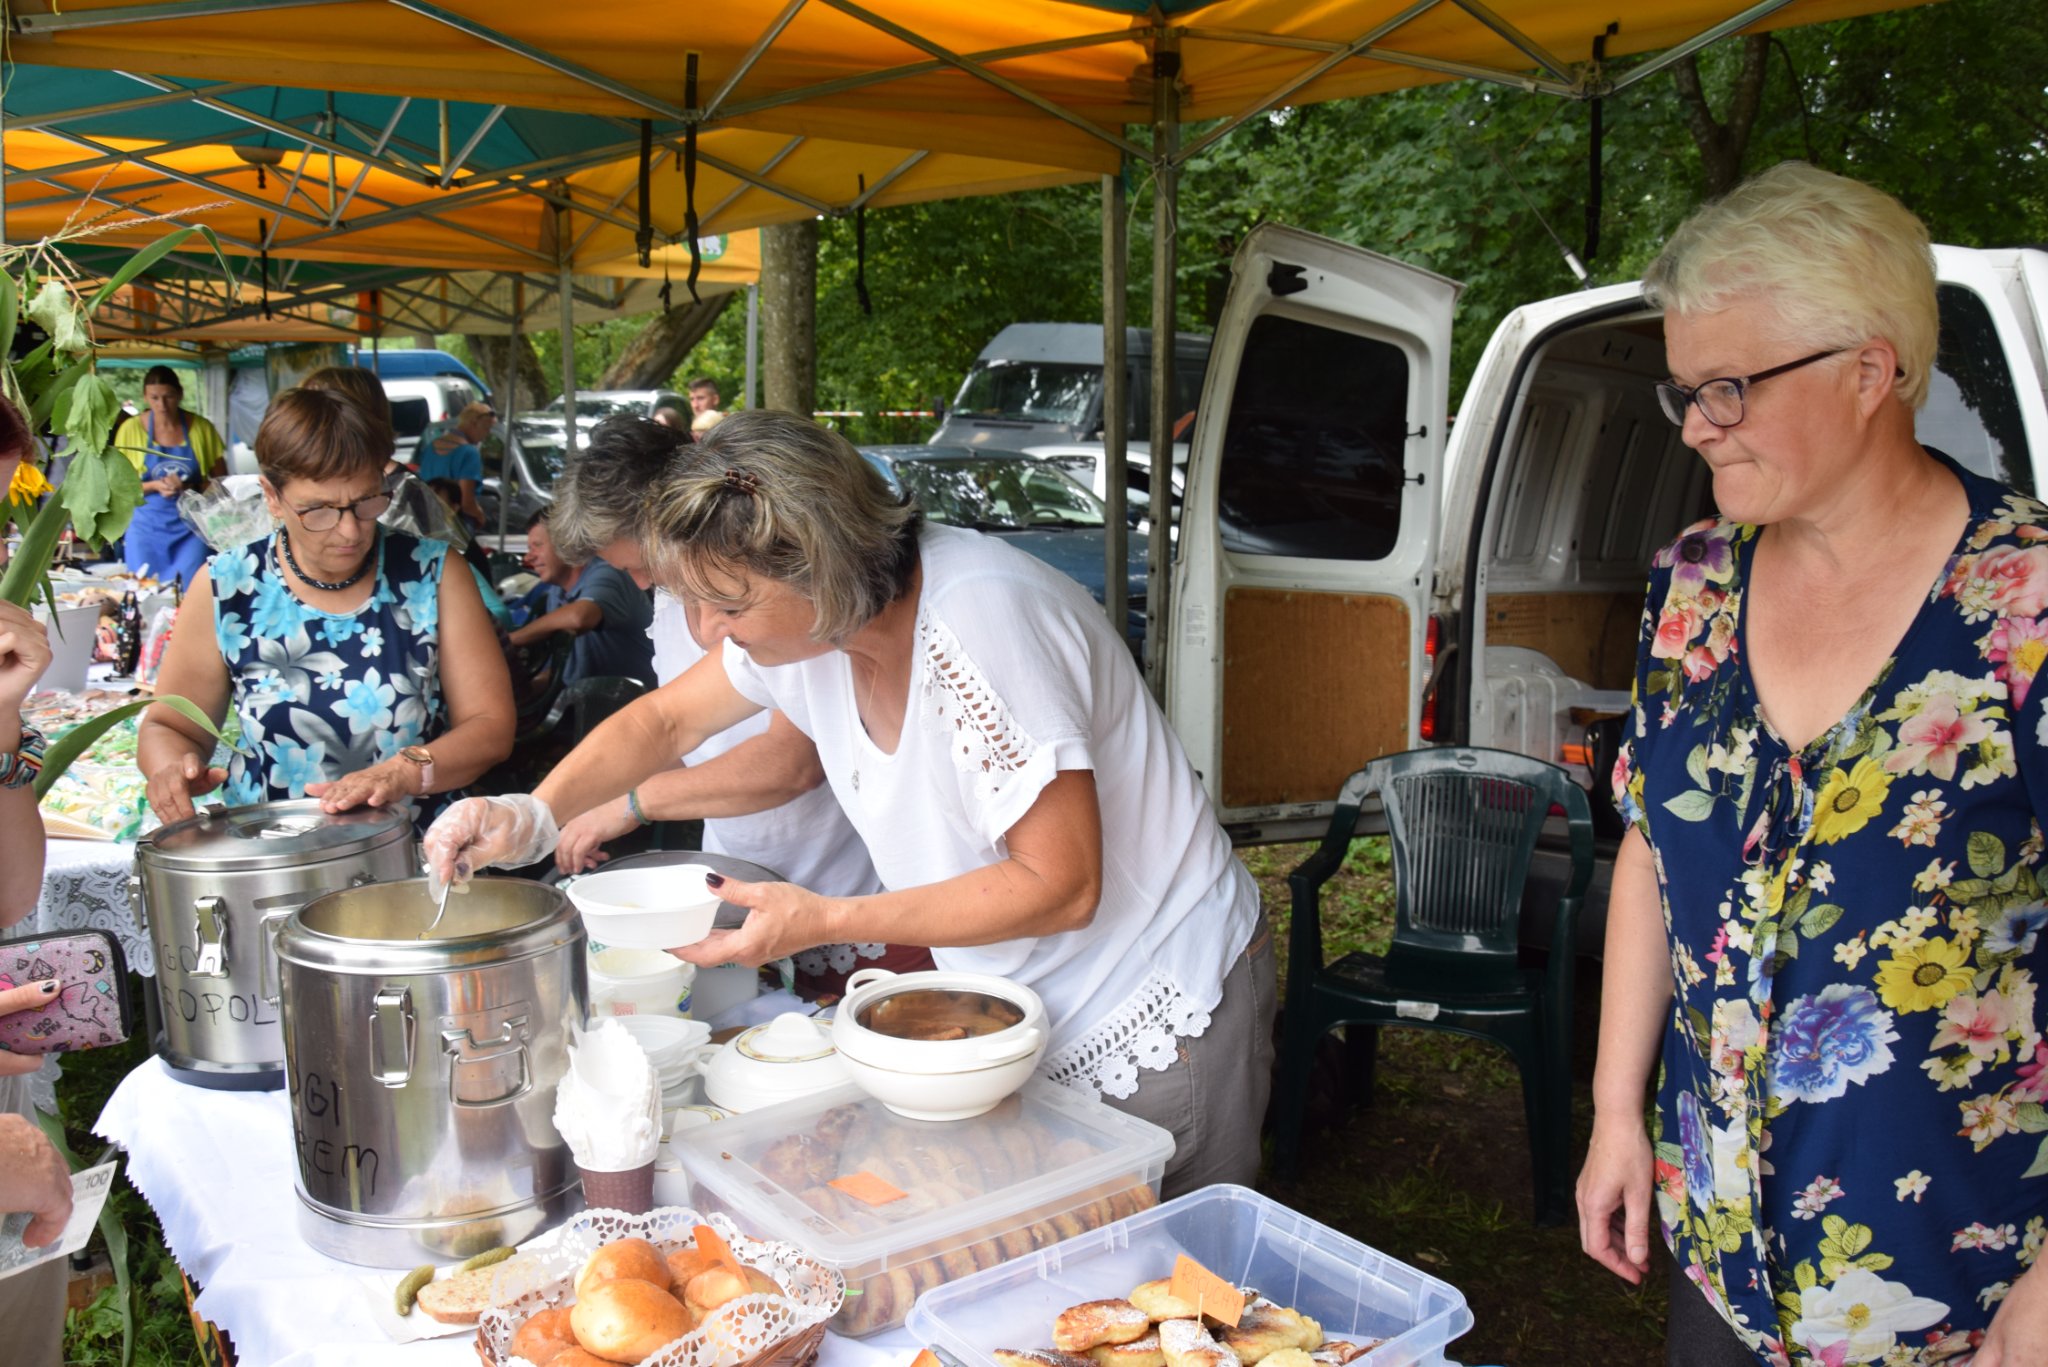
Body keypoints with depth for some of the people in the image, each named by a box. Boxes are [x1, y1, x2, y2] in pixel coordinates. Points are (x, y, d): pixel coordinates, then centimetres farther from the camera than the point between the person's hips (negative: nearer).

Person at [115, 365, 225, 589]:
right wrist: (156, 486, -15)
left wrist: (190, 490, -14)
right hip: (147, 526, 1)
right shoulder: (131, 429, -1)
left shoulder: (201, 428, -2)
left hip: (190, 527, -1)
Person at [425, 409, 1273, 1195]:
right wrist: (534, 817, -5)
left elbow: (1061, 886, -28)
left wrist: (825, 921, -27)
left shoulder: (978, 624, -31)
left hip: (1157, 1019, -7)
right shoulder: (812, 613, -6)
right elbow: (667, 720, 11)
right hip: (1023, 1010, 7)